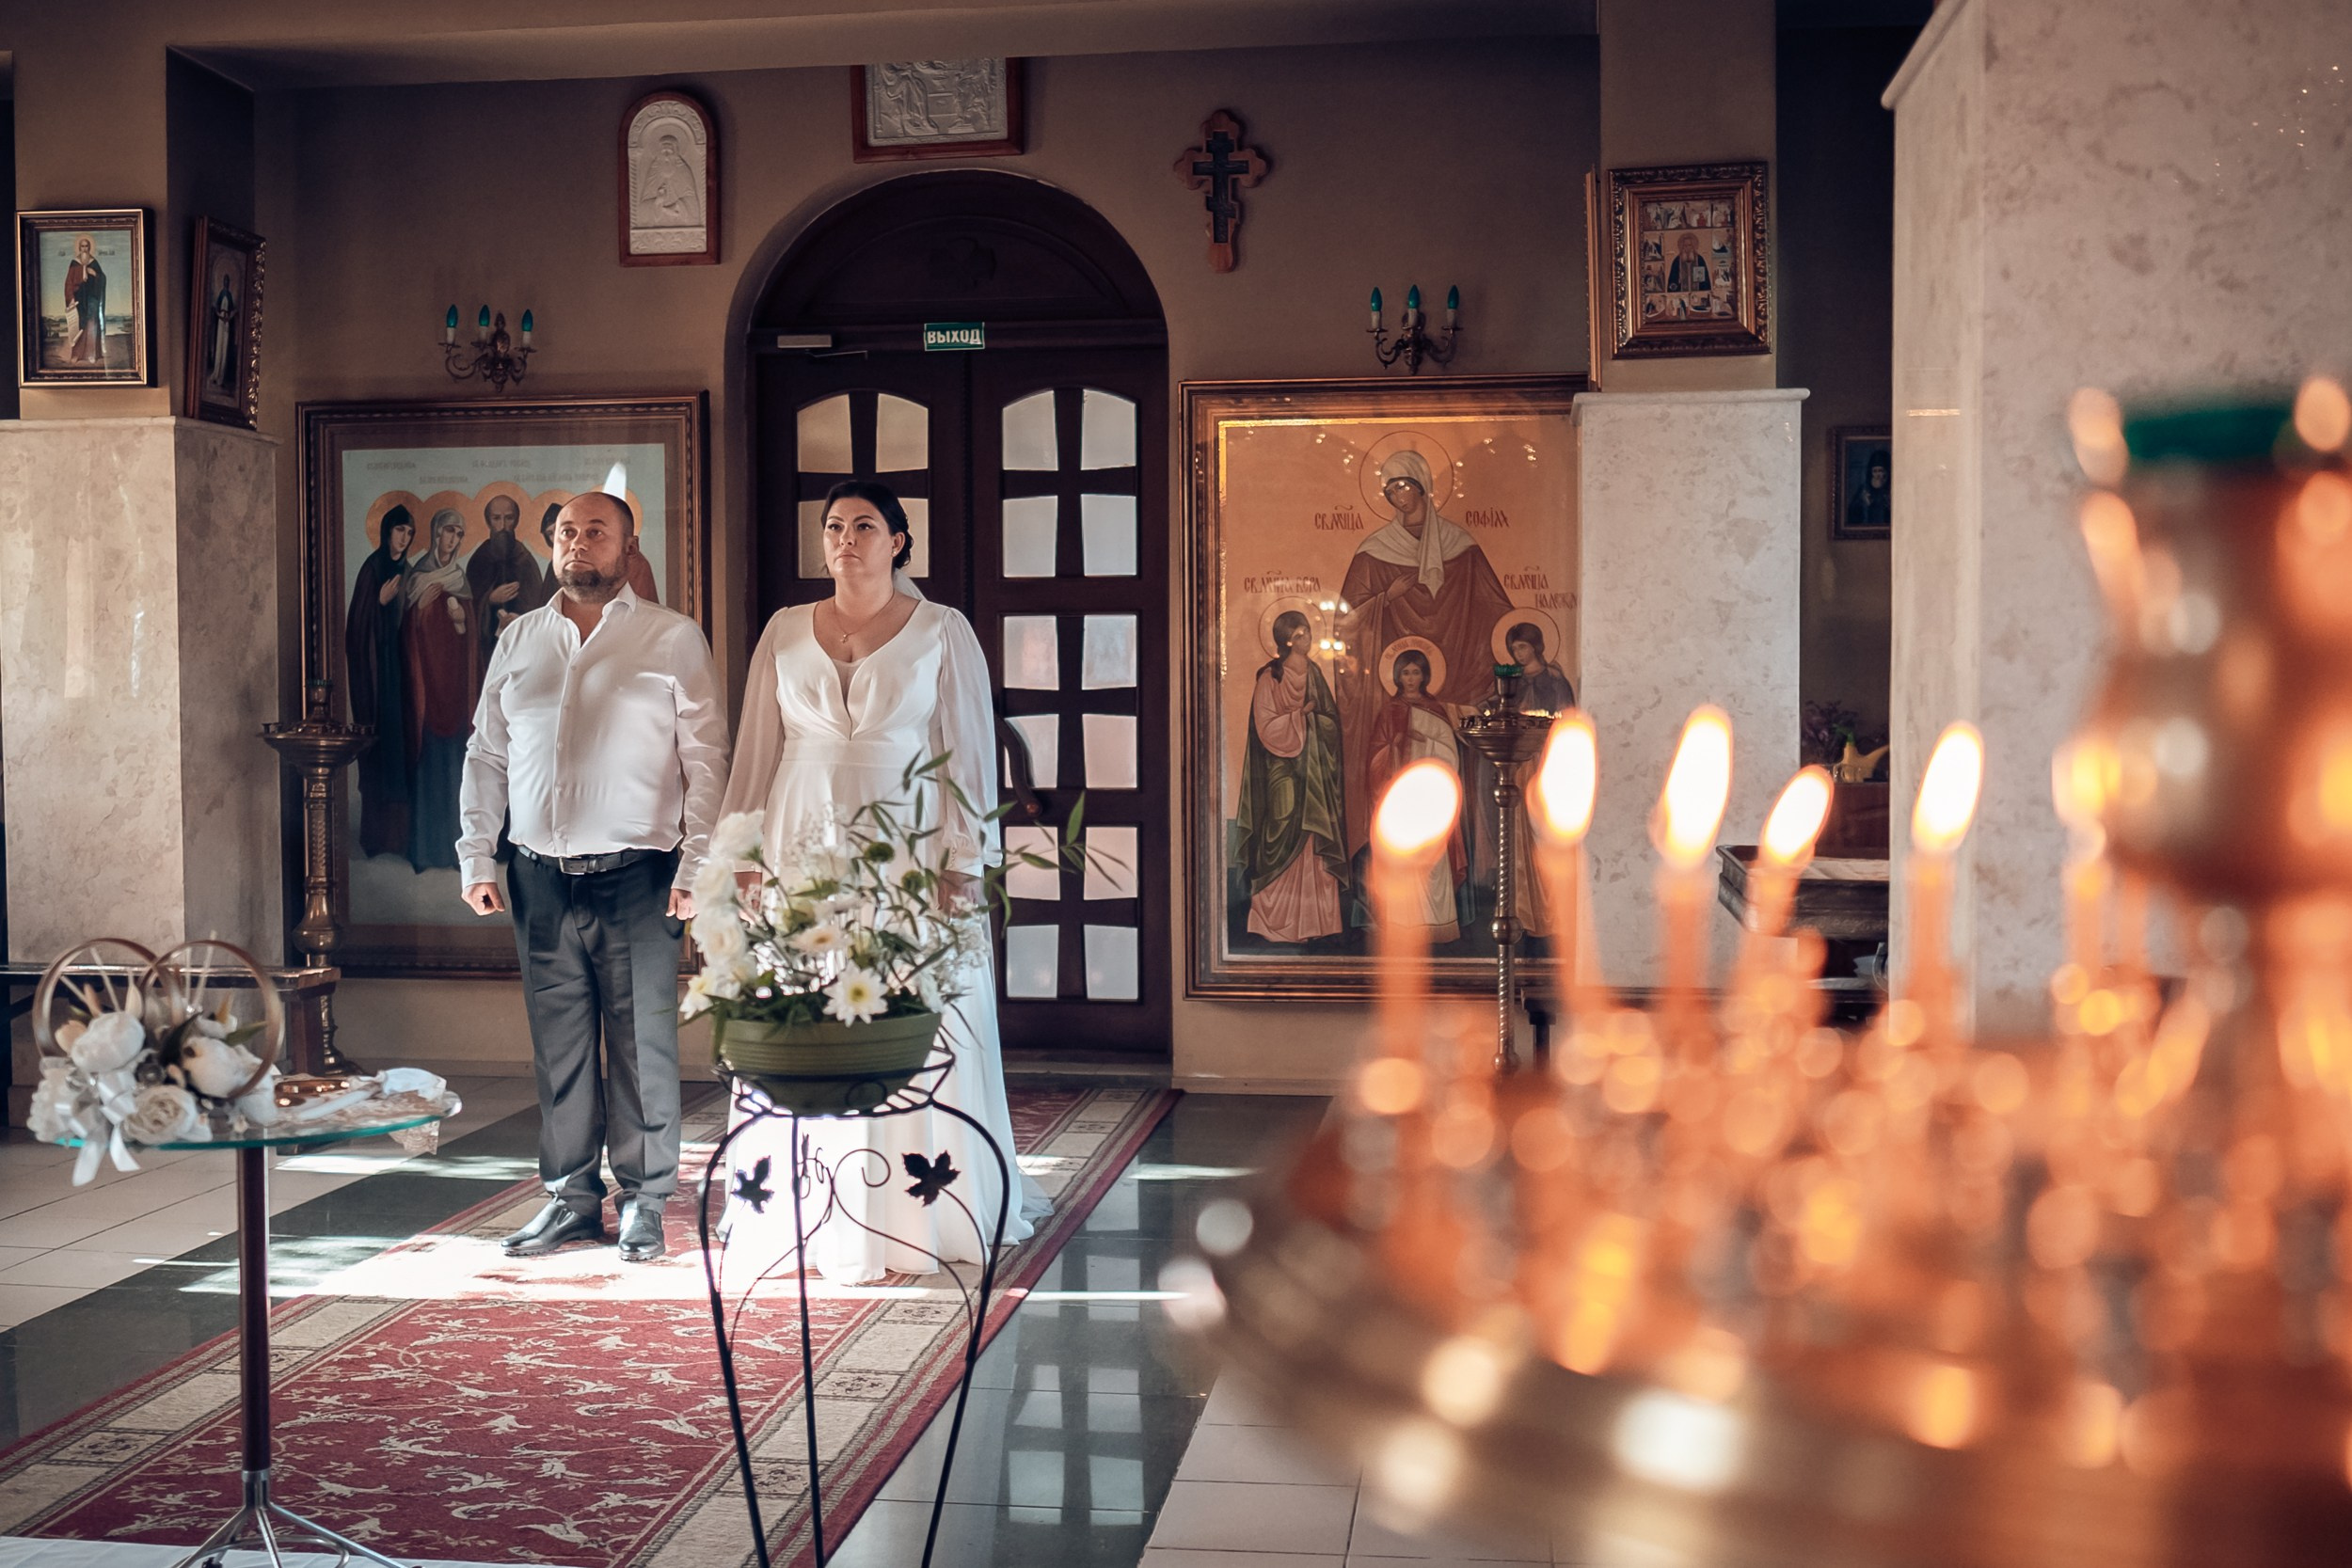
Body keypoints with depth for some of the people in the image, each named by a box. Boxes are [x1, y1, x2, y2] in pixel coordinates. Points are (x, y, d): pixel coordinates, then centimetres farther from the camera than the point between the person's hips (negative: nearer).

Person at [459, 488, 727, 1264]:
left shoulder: (674, 639, 2)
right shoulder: (518, 640, 13)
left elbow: (705, 758, -1)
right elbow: (486, 754, 16)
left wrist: (697, 864, -9)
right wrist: (477, 858, 8)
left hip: (637, 876, -3)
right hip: (542, 877, 4)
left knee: (642, 1045, 1)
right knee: (558, 1046, 8)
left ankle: (646, 1204, 12)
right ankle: (570, 1198, 19)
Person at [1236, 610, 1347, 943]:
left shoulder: (1314, 674, 11)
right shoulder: (1270, 678, -6)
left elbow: (1331, 720, 11)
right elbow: (1267, 728, -12)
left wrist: (1317, 716, -9)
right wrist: (1302, 715, -14)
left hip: (1315, 771, 5)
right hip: (1284, 773, -5)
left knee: (1316, 846, 3)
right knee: (1285, 844, -5)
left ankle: (1314, 918, 8)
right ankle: (1280, 921, 3)